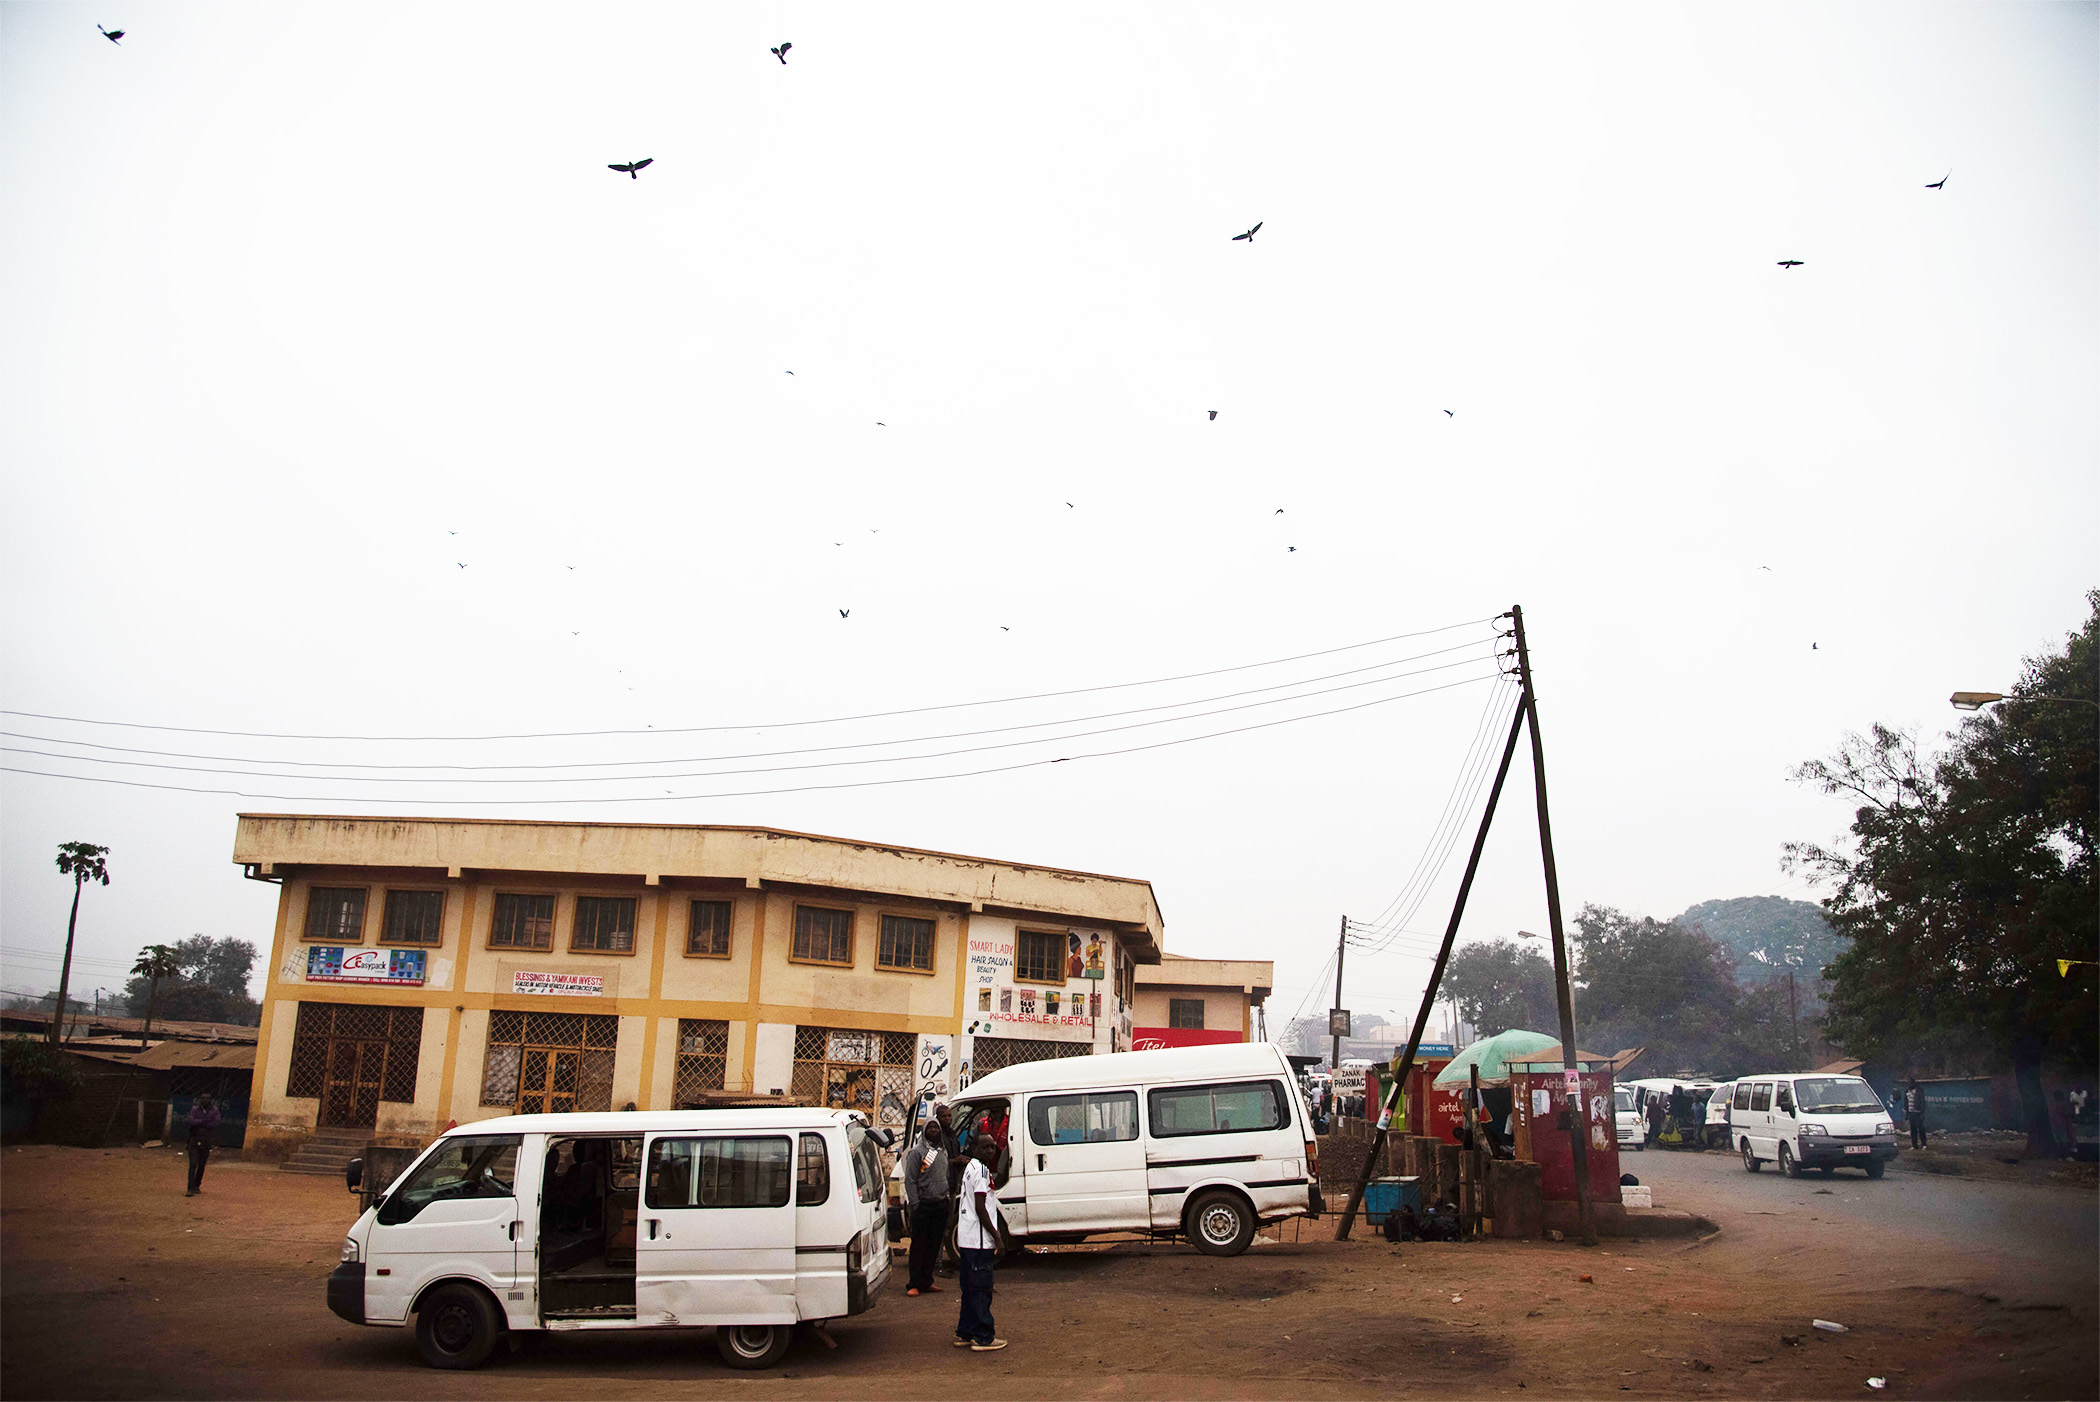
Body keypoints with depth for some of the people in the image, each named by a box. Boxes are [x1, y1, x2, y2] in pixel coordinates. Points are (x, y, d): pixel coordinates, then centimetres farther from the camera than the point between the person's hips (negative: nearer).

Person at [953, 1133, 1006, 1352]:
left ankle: (965, 1333, 21)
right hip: (979, 1239, -10)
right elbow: (980, 1208, -19)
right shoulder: (981, 1170, -14)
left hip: (966, 1238, 10)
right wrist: (996, 1236, -16)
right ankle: (983, 1338, -1)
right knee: (981, 1288, -5)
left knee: (971, 1288, 15)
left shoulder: (969, 1168, 16)